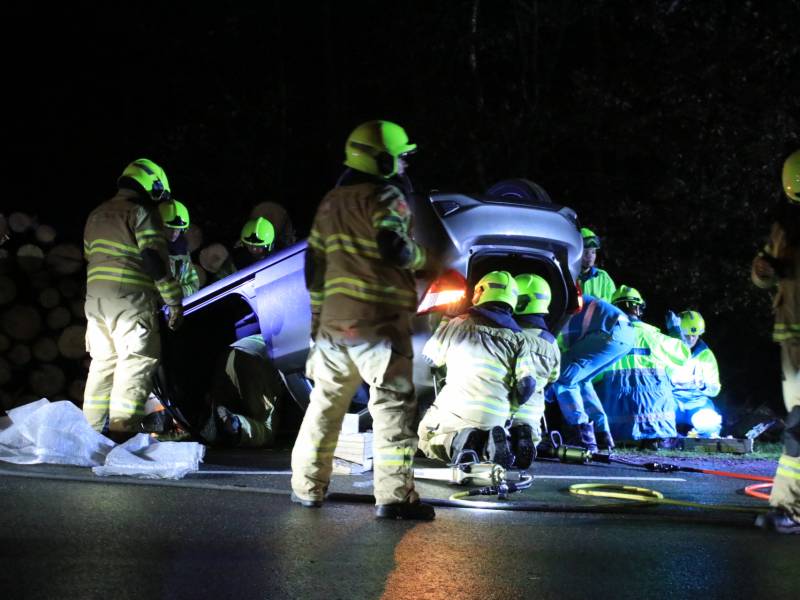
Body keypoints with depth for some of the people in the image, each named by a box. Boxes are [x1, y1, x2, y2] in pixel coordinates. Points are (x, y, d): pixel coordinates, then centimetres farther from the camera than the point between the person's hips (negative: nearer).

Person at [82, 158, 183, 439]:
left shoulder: (96, 215, 21)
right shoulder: (142, 213, -5)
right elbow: (155, 260, -13)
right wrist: (174, 300, -10)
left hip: (94, 297, 8)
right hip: (130, 297, -8)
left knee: (103, 361, 14)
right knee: (136, 362, -7)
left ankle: (92, 428, 15)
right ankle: (122, 430, -14)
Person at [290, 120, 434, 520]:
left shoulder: (330, 203, 18)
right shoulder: (385, 197, -6)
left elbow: (314, 265, 20)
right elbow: (394, 248, -22)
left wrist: (317, 315, 27)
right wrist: (419, 256, 0)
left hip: (333, 320, 8)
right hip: (378, 321, -7)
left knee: (326, 401, 17)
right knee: (393, 404, -4)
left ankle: (307, 486, 24)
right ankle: (394, 496, -9)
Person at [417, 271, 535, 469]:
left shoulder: (458, 324, 2)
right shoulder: (516, 339, 6)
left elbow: (429, 359, 16)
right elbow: (525, 387, 1)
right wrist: (509, 409, 20)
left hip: (456, 410, -2)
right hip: (495, 419, 2)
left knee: (424, 437, 22)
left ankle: (456, 441, -12)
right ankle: (492, 442, -7)